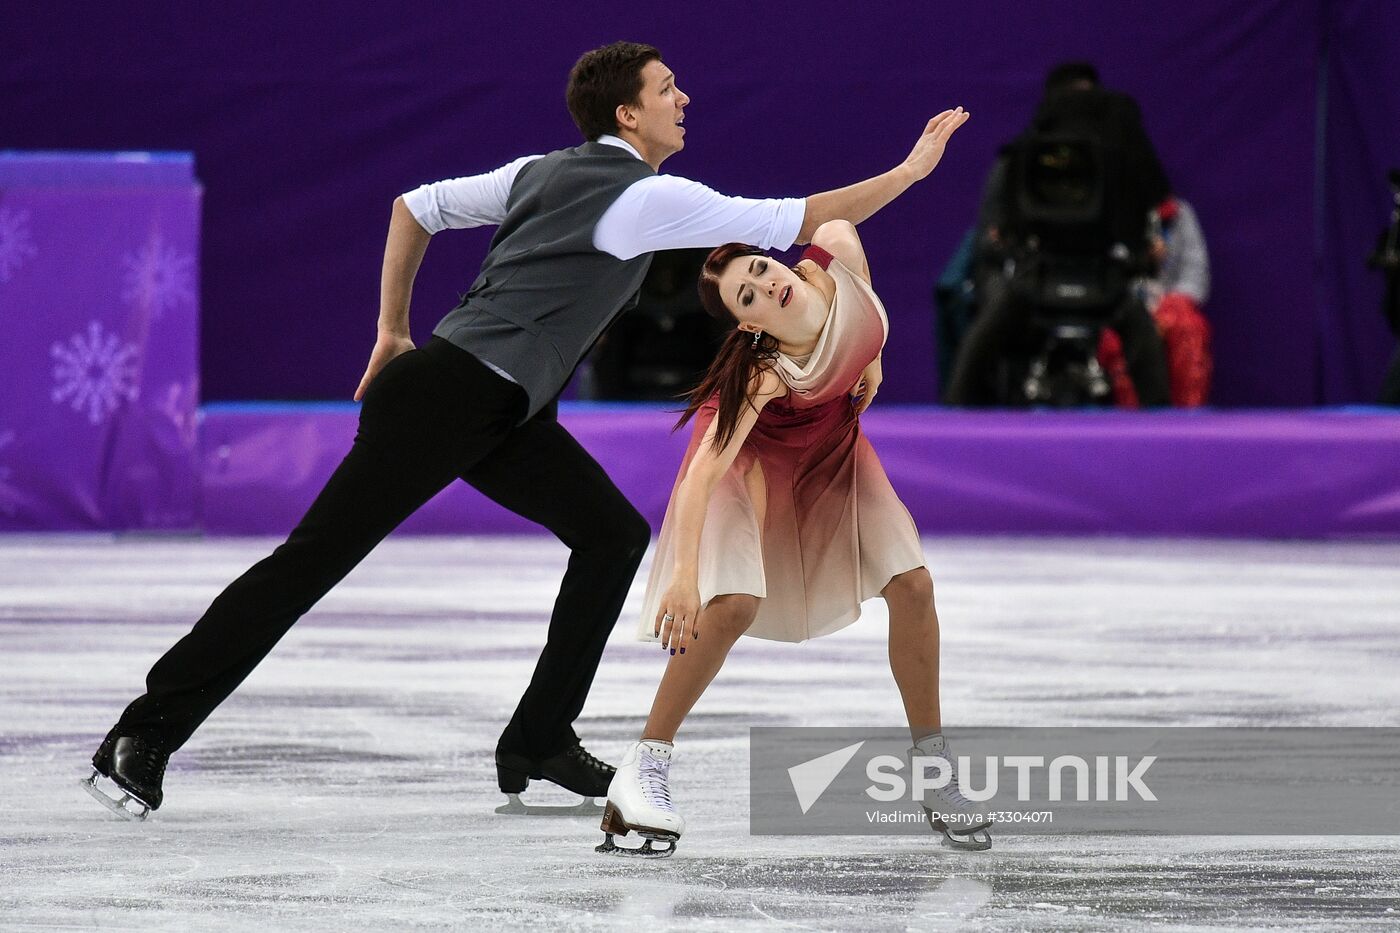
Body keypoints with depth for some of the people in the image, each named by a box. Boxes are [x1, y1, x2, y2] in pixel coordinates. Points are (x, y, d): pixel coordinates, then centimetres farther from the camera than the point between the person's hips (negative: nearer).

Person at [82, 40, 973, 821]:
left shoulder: (542, 171, 16)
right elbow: (792, 222, -10)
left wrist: (393, 330, 26)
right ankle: (144, 737, -9)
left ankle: (539, 742, 7)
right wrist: (910, 171, -1)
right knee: (318, 556, -9)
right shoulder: (650, 197, -9)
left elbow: (417, 207, 22)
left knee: (614, 534, 7)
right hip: (448, 395, -10)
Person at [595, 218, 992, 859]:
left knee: (911, 585, -5)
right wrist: (685, 571, -54)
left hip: (832, 438, 6)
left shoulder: (836, 256, -30)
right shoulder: (765, 372, -40)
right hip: (751, 445, -6)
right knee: (735, 603, -24)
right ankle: (645, 768, -14)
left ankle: (932, 766, 9)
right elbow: (704, 472, -44)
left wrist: (870, 355, -1)